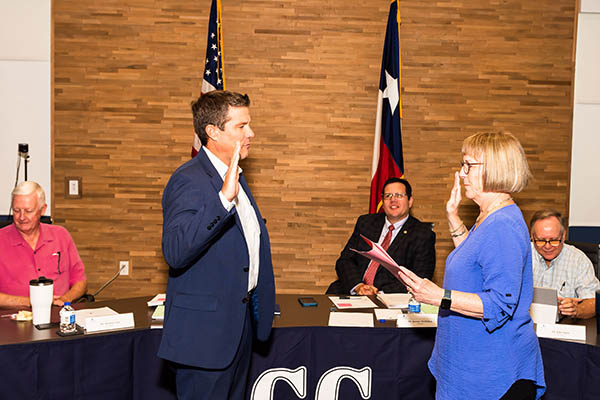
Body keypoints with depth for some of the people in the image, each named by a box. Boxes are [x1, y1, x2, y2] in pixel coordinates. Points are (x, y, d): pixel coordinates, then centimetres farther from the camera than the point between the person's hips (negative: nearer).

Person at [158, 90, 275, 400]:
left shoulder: (234, 177, 11)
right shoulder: (189, 180, -19)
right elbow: (175, 253, -33)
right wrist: (224, 197, -39)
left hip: (240, 323, 9)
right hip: (205, 330, -9)